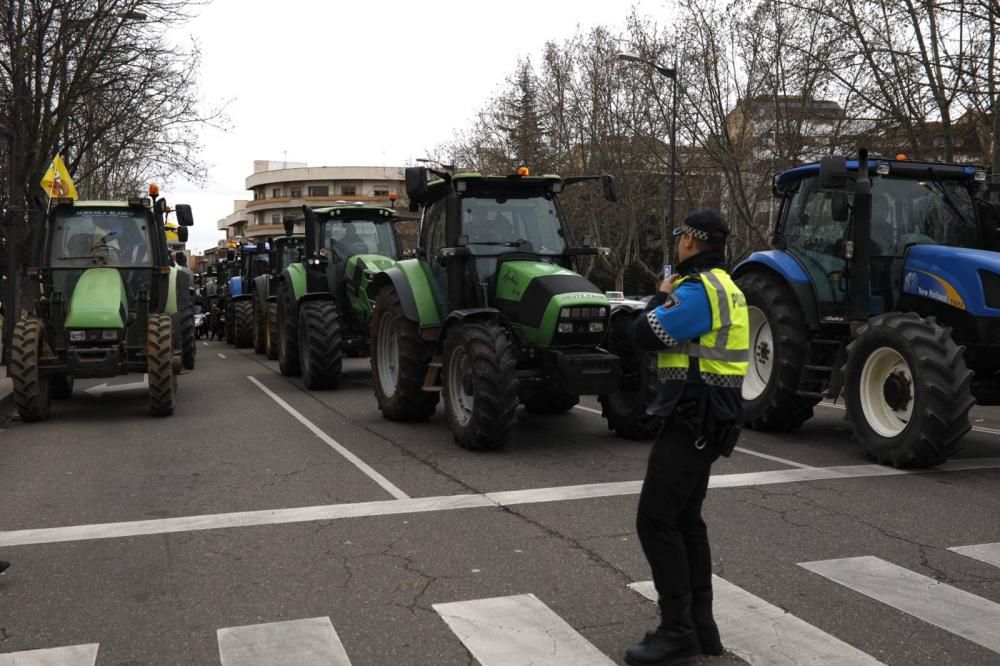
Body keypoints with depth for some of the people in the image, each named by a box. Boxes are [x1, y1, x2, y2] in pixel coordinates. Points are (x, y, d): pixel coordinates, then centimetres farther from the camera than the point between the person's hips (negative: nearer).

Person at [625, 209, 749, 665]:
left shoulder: (698, 289, -17)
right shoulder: (723, 287, 16)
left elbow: (645, 336, -17)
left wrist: (662, 296, -1)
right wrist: (672, 297, 10)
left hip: (693, 419, -11)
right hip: (706, 417, 11)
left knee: (656, 520, -7)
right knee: (685, 520, 15)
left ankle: (678, 629, -2)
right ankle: (700, 626, 20)